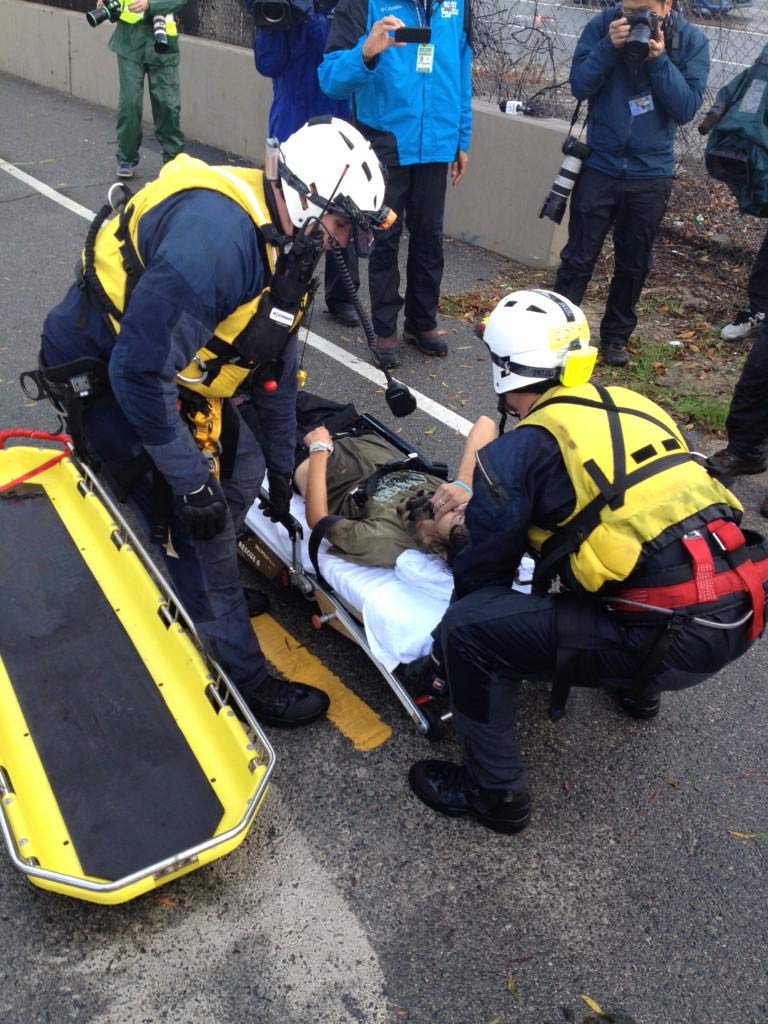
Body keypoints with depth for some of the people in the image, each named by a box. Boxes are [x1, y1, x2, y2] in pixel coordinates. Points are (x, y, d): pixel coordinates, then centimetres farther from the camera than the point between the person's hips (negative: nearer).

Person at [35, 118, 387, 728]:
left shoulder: (282, 241, 0)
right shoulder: (217, 236, -33)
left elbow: (276, 362, 10)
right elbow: (140, 370, -35)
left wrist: (282, 465, 16)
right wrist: (191, 482, -26)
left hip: (170, 370, 10)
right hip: (102, 377, -9)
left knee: (241, 470, 11)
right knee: (194, 527, -10)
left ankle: (186, 588, 31)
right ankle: (242, 680, 6)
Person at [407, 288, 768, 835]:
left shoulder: (518, 451, -5)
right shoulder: (635, 406, 14)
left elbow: (483, 568, 4)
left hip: (673, 638, -8)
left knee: (467, 629, -2)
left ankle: (496, 793, 14)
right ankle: (637, 689, 50)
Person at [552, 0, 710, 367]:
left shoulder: (691, 41, -5)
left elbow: (687, 108, -11)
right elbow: (579, 86, -10)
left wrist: (659, 59, -21)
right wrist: (609, 47, -24)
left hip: (651, 174, 1)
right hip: (600, 166, -1)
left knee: (633, 265, 10)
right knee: (577, 258, 0)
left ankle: (616, 337, 24)